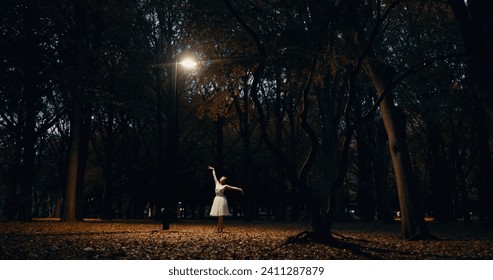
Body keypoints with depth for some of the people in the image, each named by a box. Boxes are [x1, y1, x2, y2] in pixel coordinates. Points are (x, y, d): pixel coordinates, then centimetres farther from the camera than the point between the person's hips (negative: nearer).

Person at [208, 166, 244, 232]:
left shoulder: (225, 186, -2)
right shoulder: (217, 183, 11)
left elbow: (233, 187, -7)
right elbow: (214, 176, 21)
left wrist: (240, 189, -17)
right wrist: (213, 170, 32)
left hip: (222, 199, -5)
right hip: (217, 199, 5)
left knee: (221, 214, -6)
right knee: (218, 215, 7)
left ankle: (220, 228, -4)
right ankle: (219, 228, 12)